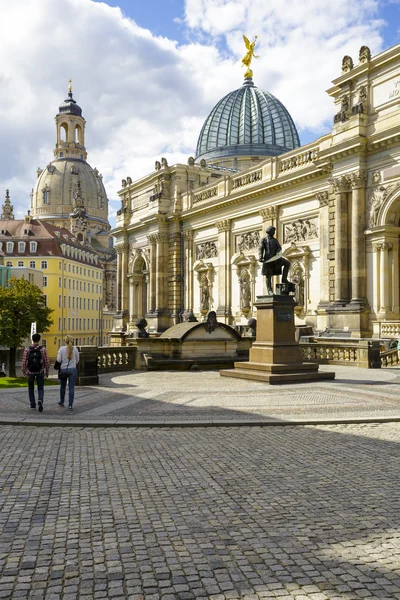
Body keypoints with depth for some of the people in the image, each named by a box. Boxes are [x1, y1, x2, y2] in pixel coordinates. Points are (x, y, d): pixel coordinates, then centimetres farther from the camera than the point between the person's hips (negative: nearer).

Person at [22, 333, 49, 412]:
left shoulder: (27, 350, -8)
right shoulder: (43, 349, -9)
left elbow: (24, 362, -12)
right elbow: (46, 362, -8)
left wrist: (24, 372, -1)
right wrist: (47, 372, 4)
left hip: (30, 372, 1)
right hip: (40, 372, -1)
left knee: (31, 388, 20)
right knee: (40, 389, 8)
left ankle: (33, 405, 20)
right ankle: (40, 400, -21)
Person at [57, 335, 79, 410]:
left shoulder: (62, 348, -7)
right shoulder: (75, 349, -3)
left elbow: (58, 360, -8)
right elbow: (77, 360, 8)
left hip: (63, 370, 0)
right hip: (73, 370, 0)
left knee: (63, 386, 20)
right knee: (71, 388, 1)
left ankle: (62, 402, 35)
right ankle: (70, 405, -3)